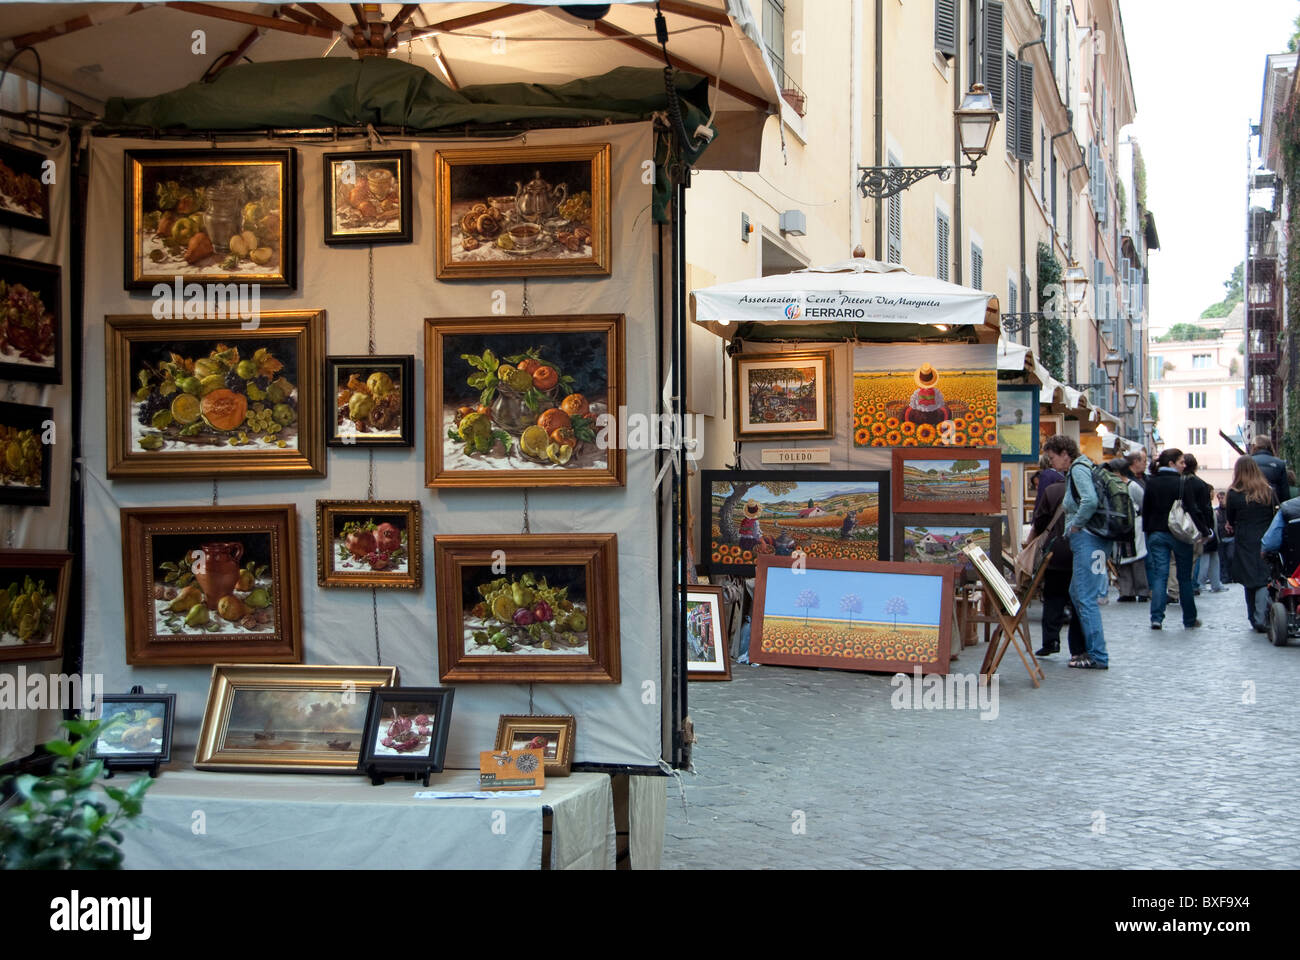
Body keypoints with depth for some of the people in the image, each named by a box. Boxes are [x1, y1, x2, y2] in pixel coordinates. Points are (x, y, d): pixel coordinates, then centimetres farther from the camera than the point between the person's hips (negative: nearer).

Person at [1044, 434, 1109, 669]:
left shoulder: (1078, 469, -11)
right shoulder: (1076, 470, 19)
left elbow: (1090, 500, -26)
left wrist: (1076, 525, -14)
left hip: (1087, 538, -11)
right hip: (1085, 540, 11)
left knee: (1086, 597, -8)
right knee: (1076, 594, 18)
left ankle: (1098, 657, -5)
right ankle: (1090, 648, 24)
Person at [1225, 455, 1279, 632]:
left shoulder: (1234, 494, -5)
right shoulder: (1269, 491, 0)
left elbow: (1231, 520, 5)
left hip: (1245, 544, -1)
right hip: (1267, 542, 1)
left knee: (1250, 584, 10)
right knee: (1265, 581, -2)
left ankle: (1254, 619, 17)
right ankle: (1262, 619, -14)